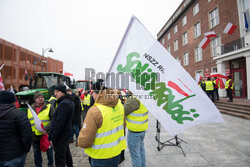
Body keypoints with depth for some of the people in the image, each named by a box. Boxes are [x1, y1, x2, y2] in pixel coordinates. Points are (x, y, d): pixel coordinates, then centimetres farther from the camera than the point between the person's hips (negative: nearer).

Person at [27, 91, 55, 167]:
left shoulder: (49, 106, -8)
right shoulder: (30, 108, 6)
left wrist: (46, 129, -23)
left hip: (46, 134, -3)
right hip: (34, 135, 3)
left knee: (49, 151, 14)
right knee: (36, 152, 19)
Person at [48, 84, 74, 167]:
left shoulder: (64, 104, -22)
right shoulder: (68, 101, 10)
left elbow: (59, 123, -23)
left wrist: (52, 137, -16)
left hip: (61, 135, -10)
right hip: (66, 133, 10)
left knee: (59, 160, 2)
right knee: (66, 154, 26)